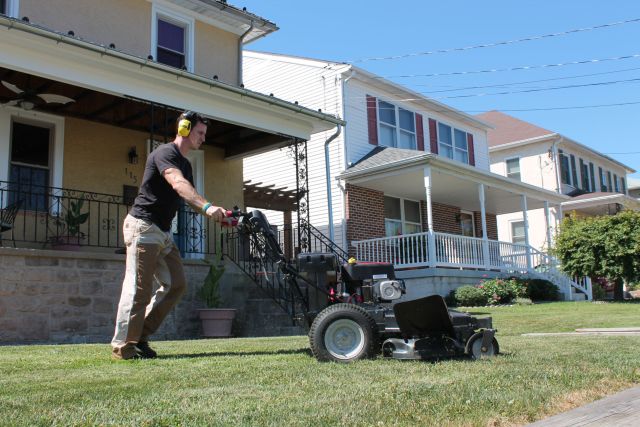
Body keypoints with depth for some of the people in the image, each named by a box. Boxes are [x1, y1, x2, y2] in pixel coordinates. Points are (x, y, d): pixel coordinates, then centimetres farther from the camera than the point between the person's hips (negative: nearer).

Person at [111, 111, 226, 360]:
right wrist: (207, 206, -44)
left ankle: (140, 335, 11)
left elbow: (191, 199, 13)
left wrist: (218, 216, -4)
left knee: (176, 284, 4)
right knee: (139, 288, -9)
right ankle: (123, 345, 0)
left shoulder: (185, 164, 18)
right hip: (143, 227, -9)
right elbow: (178, 184, -31)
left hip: (163, 232, 9)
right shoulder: (165, 153, -12)